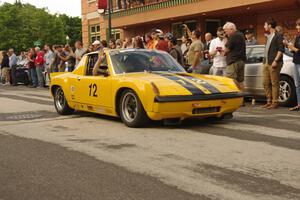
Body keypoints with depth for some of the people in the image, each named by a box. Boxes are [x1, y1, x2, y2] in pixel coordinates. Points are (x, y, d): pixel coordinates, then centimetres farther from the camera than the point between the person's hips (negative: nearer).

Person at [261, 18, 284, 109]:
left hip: (273, 63, -9)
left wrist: (276, 61, -20)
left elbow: (281, 50, -13)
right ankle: (269, 101, 16)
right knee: (266, 83, 9)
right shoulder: (268, 37, 21)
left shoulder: (278, 36, -6)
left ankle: (275, 102, -3)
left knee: (274, 83, -6)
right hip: (266, 63, 9)